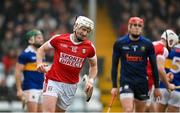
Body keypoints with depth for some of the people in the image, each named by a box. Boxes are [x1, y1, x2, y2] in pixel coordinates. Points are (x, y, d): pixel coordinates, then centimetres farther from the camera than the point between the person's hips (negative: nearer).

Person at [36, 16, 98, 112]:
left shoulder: (89, 48, 1)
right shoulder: (59, 39, -4)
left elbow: (93, 66, 17)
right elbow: (42, 49, 10)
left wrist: (91, 80, -1)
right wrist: (39, 63, -8)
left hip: (71, 86, 3)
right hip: (53, 82, -3)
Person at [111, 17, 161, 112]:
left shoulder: (147, 44, 1)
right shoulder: (119, 43, 1)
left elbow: (154, 66, 7)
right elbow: (114, 65, 6)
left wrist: (156, 87, 6)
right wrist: (114, 86, 2)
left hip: (142, 83, 2)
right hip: (126, 82, -2)